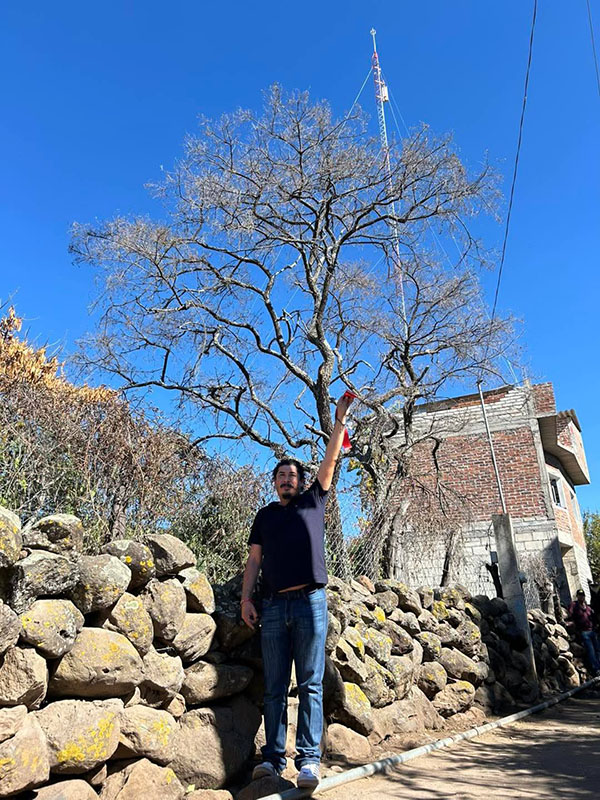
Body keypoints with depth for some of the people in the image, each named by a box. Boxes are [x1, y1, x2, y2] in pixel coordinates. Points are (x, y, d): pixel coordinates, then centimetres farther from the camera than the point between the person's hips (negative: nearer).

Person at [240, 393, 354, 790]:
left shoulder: (314, 501, 13)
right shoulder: (265, 515, 18)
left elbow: (331, 460, 5)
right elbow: (255, 558, 12)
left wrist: (340, 421, -2)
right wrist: (246, 597, 1)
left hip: (310, 601, -2)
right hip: (274, 605, 2)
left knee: (310, 684, -1)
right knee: (275, 687, 5)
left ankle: (309, 759, 2)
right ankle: (273, 757, 10)